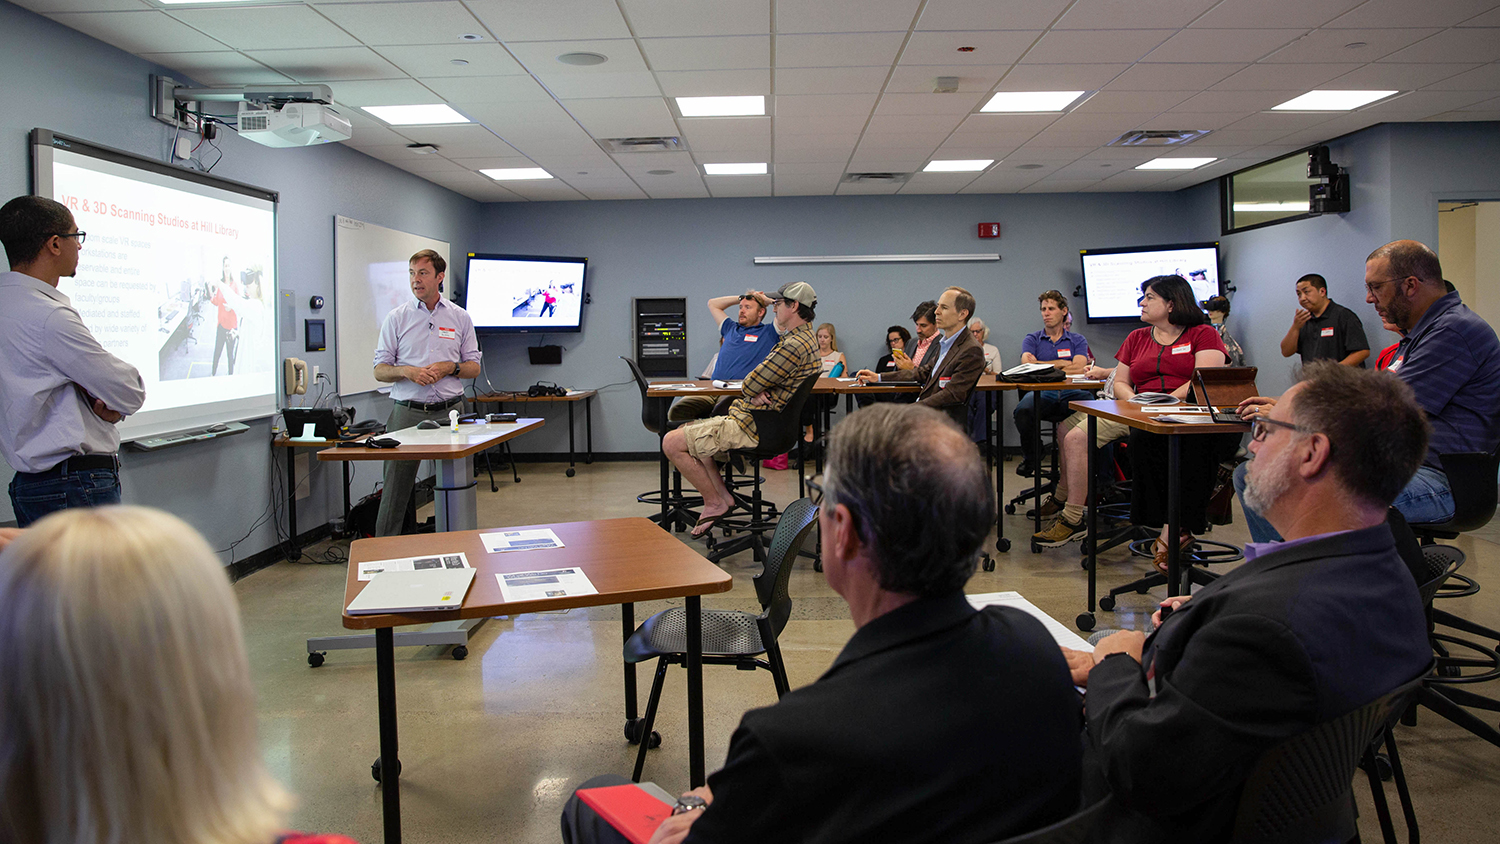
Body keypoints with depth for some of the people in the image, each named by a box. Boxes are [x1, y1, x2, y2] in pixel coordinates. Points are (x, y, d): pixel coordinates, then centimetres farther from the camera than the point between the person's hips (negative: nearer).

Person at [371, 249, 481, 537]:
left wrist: (449, 367, -9)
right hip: (407, 412, -1)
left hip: (449, 413, 1)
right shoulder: (397, 318, 6)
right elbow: (380, 371, 5)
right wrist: (408, 371, -14)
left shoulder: (460, 317, 9)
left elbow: (474, 367, 11)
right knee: (395, 490, -1)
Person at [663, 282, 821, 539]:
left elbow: (750, 385, -21)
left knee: (672, 443, -11)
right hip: (754, 418, 11)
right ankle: (722, 494, 14)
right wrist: (755, 392, -3)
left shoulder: (795, 345, -21)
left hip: (751, 426, -11)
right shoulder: (804, 339, 14)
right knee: (685, 431, 20)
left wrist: (750, 390, 3)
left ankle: (714, 503, 0)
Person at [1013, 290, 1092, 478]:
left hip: (1071, 394, 0)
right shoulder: (1032, 340, 18)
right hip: (1041, 394, 0)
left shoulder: (1078, 341, 18)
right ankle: (1030, 459, -8)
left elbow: (1078, 369, 0)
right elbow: (1027, 364, -2)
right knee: (1023, 411, -35)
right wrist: (1062, 364, 1)